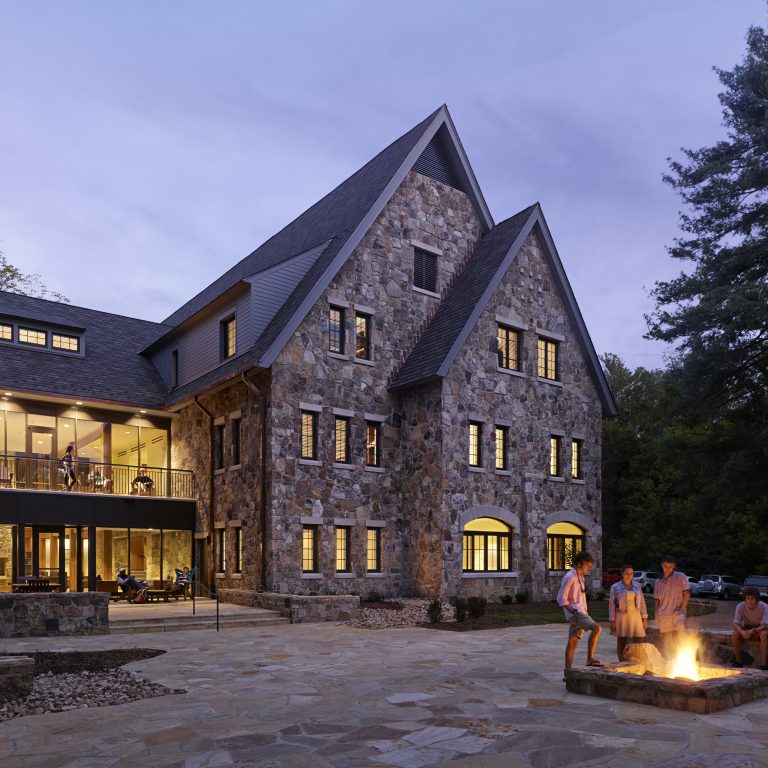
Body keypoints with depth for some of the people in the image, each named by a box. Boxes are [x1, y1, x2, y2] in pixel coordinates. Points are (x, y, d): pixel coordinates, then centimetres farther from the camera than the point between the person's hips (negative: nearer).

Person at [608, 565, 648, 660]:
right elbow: (611, 604, -1)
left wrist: (644, 618, 6)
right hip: (622, 617, -2)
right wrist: (612, 620, -6)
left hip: (635, 617, 2)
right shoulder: (615, 587, 0)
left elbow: (642, 602, 11)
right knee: (621, 643, 2)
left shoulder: (637, 586, 10)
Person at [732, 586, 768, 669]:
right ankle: (739, 660, -13)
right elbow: (736, 624, -20)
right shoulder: (740, 607, -18)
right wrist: (742, 632, -43)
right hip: (746, 629, 2)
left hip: (760, 629, -2)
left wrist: (752, 631, -45)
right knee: (734, 634, -27)